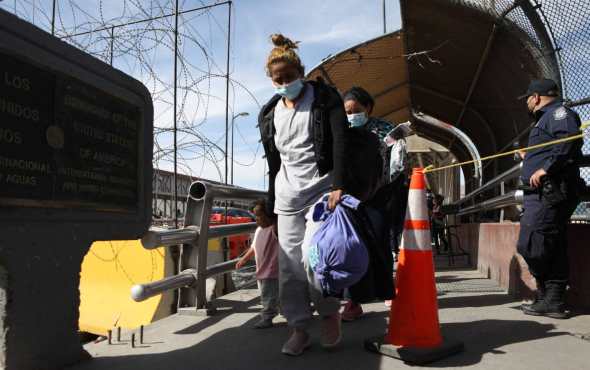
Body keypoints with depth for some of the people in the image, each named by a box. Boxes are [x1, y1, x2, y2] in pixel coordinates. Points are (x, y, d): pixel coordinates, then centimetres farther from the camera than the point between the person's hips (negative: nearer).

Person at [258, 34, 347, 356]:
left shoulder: (325, 99, -1)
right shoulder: (269, 114, 11)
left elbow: (340, 144, -11)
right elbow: (273, 163, 15)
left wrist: (338, 185, -23)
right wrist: (270, 205, 15)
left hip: (322, 187, -4)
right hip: (287, 193, 5)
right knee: (289, 262, 1)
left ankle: (330, 313, 11)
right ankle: (298, 329, 13)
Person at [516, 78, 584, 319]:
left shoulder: (559, 112, -2)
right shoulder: (546, 119, 28)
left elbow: (569, 140, -21)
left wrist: (545, 168, -24)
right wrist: (530, 158, 36)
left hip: (549, 192, -11)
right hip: (542, 193, 11)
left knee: (530, 245, -14)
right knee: (553, 248, 8)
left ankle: (548, 297, -4)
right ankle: (553, 301, 12)